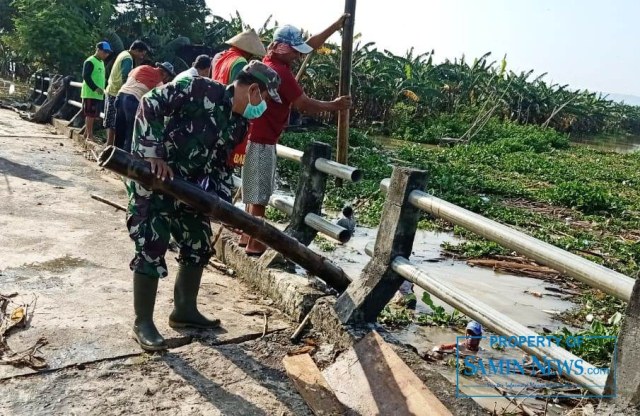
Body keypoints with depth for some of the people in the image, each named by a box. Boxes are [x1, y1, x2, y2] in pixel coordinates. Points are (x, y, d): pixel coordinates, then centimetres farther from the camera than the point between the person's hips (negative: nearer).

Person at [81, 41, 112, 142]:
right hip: (90, 93, -8)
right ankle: (89, 135, -6)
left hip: (98, 94, 8)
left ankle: (87, 134, 18)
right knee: (90, 114, -8)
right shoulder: (90, 62, -10)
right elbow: (86, 77, -17)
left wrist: (101, 89, 16)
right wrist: (95, 88, -24)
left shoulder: (101, 62, 17)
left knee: (92, 115, 10)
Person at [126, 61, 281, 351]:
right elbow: (149, 105, -21)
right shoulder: (200, 90, -18)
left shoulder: (238, 124, 5)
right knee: (151, 250, -7)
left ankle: (184, 310, 28)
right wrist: (153, 153, -26)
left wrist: (221, 196, -1)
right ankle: (143, 323, 8)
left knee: (198, 246, 11)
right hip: (151, 178, -8)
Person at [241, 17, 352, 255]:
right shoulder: (280, 71, -19)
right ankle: (254, 245, 5)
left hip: (256, 136, 10)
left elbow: (310, 45, 16)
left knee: (256, 192, 17)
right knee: (259, 195, -3)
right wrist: (334, 106, -3)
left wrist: (336, 26, 18)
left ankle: (247, 236, 26)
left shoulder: (271, 61, 9)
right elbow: (305, 104, -15)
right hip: (262, 140, -10)